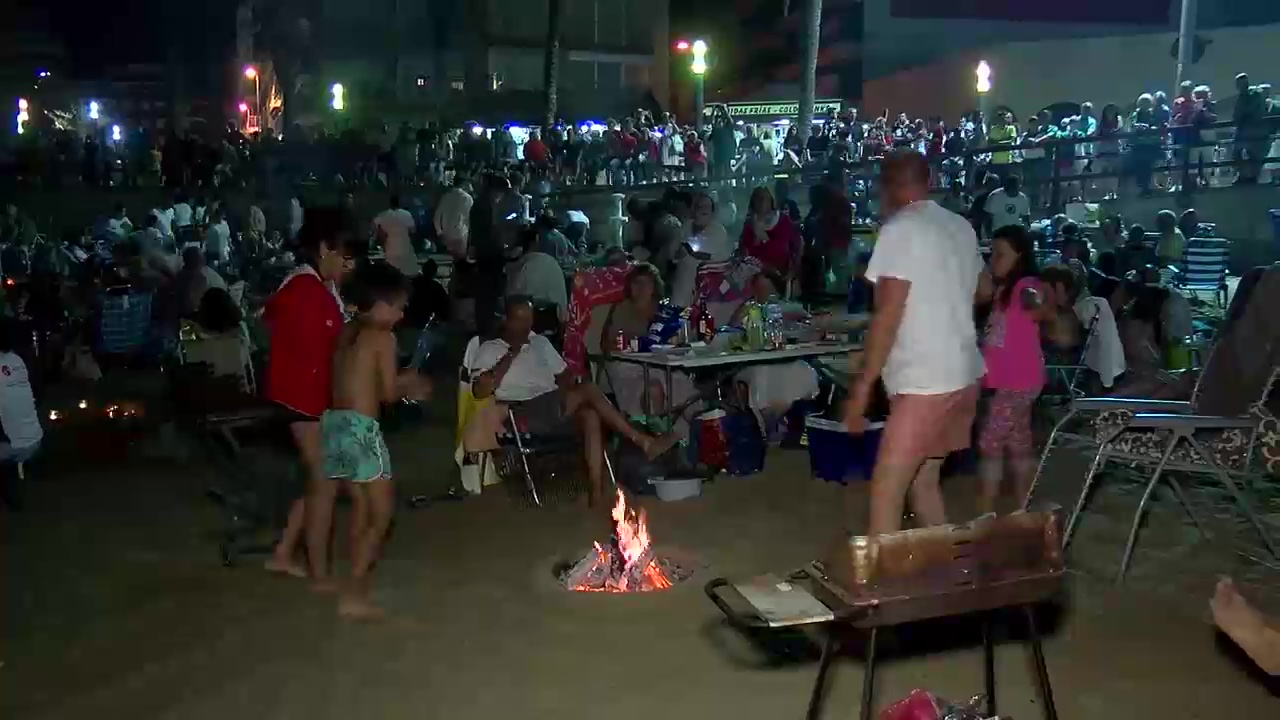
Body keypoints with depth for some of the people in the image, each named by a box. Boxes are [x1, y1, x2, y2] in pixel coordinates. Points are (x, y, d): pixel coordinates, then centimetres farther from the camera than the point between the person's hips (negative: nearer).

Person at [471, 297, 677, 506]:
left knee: (590, 415, -29)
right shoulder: (490, 349, 7)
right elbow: (480, 391, -7)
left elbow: (564, 375, 25)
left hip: (555, 407, 6)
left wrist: (569, 390, 1)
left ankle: (596, 489, -35)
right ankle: (643, 441, -21)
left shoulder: (540, 342, 24)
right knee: (588, 390, -24)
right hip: (525, 414, -6)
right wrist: (509, 357, -10)